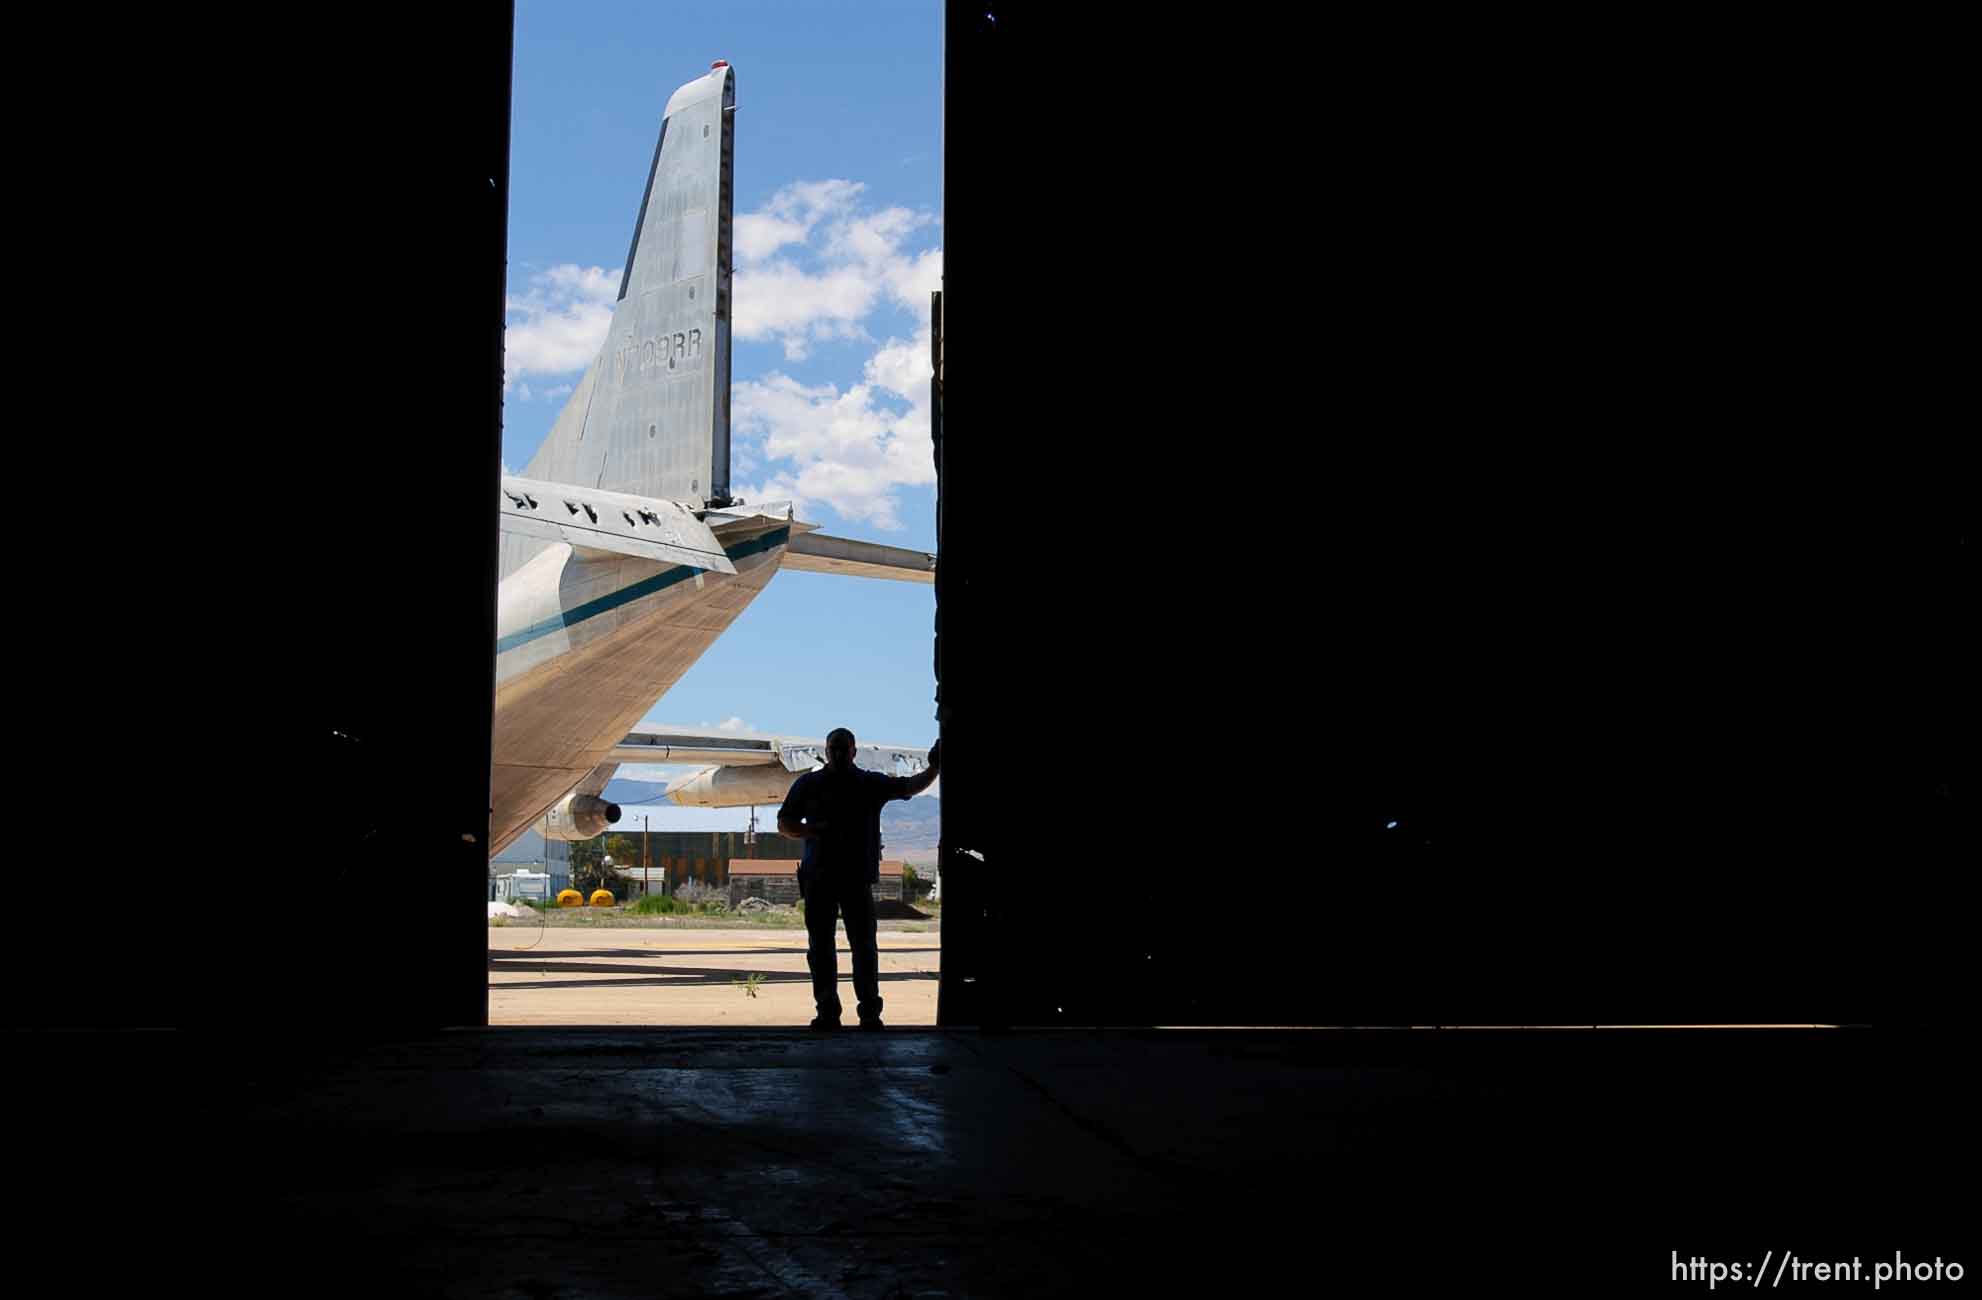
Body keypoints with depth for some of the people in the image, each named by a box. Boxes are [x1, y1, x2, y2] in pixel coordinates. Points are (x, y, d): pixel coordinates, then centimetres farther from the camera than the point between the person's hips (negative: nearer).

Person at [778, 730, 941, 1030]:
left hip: (858, 878, -1)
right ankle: (827, 1010, 9)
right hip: (818, 878, 1)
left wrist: (934, 768, -17)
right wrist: (811, 831, -9)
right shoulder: (808, 785, 9)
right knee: (820, 946, 3)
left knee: (864, 945, -4)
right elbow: (784, 823, 10)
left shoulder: (871, 784, 8)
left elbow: (911, 786, 1)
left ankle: (870, 1011, -3)